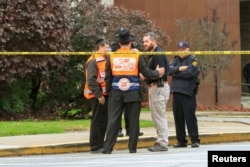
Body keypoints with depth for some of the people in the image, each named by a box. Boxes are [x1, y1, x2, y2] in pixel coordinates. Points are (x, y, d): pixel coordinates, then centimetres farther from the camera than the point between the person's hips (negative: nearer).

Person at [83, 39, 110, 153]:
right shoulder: (93, 61, -11)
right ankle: (95, 147, 0)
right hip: (98, 96, -8)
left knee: (104, 120, 11)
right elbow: (91, 80, -19)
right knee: (97, 120, -4)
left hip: (104, 94, 8)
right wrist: (98, 95, -20)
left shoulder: (104, 60, 17)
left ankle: (100, 144, 19)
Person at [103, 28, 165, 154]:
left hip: (116, 93, 1)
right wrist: (157, 73, 18)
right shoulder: (137, 56, -3)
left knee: (113, 121, 3)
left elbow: (108, 77, 2)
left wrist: (108, 92, 12)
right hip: (133, 93, -1)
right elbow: (147, 73, 0)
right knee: (133, 121, 7)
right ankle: (132, 148, 8)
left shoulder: (111, 57, 1)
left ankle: (107, 148, -1)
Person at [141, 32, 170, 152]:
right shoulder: (153, 54, 18)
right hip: (154, 87, 11)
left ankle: (163, 143, -7)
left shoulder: (158, 54, -14)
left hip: (159, 87, -11)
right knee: (156, 116, 14)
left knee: (159, 116, -9)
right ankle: (160, 141, 19)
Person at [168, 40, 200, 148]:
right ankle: (181, 140, 12)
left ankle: (195, 140, -2)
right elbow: (170, 70, 3)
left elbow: (190, 73, -14)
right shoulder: (176, 60, 18)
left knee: (190, 116, -7)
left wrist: (176, 74, -3)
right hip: (176, 92, 6)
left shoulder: (193, 60, 0)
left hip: (188, 92, -6)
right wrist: (179, 69, -13)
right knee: (178, 117, 5)